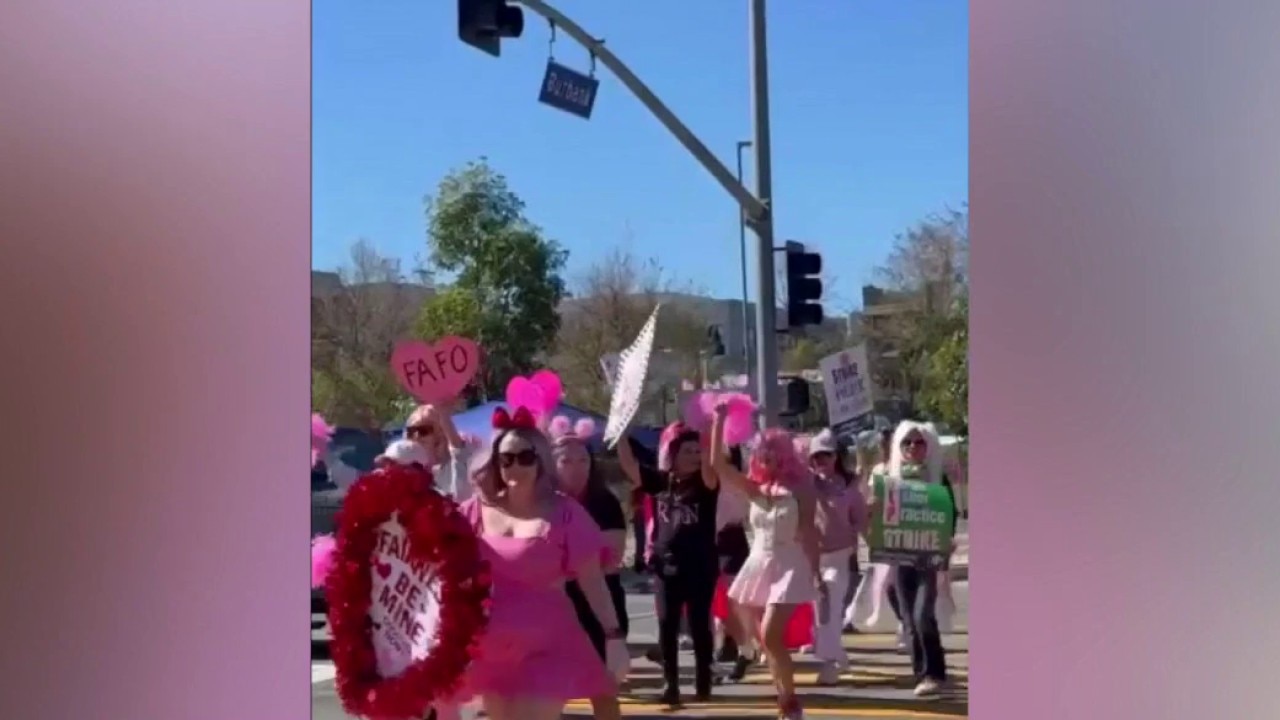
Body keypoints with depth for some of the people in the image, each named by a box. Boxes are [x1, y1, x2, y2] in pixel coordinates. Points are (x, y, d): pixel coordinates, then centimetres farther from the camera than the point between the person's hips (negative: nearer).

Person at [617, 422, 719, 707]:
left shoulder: (705, 484, -4)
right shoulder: (659, 481, 3)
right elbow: (627, 462, -2)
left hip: (700, 569, -2)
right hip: (666, 567, 2)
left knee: (699, 626, 6)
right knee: (667, 627, 5)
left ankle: (703, 682, 19)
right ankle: (670, 684, 13)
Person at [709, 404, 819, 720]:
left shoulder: (798, 489, -5)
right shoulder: (756, 489, 7)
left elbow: (809, 534, -6)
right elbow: (718, 464, -1)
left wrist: (817, 576, -9)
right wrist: (719, 421, -4)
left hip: (789, 569, -6)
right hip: (758, 568, 6)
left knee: (770, 637, -17)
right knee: (769, 640, 8)